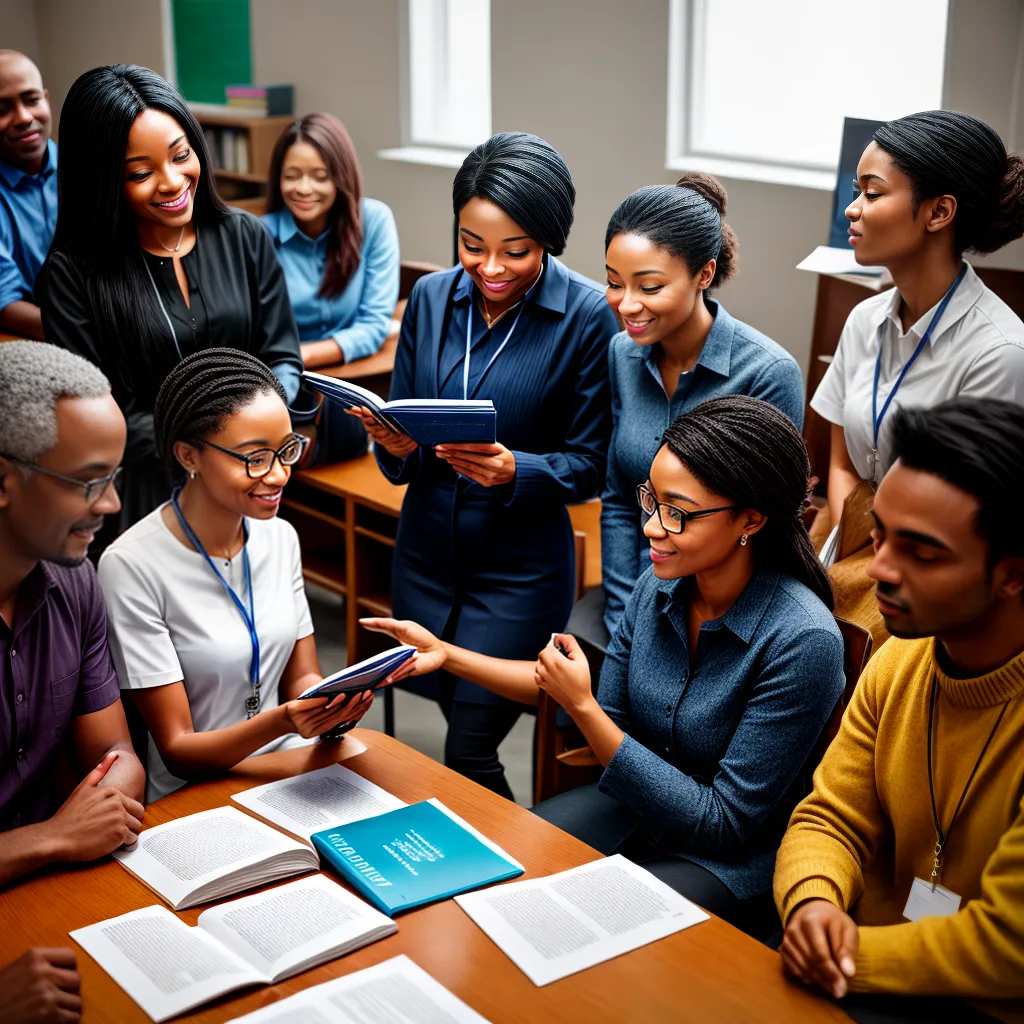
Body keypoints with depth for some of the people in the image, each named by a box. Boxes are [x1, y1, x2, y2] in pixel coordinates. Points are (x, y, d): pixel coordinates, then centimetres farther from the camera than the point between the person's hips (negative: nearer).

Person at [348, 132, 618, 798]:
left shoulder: (588, 317, -12)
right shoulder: (431, 297, 1)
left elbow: (590, 464, -9)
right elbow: (401, 463, 5)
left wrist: (514, 471, -27)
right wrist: (398, 447, -18)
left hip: (522, 569, -5)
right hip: (425, 555, 5)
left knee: (468, 756, -5)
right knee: (455, 724, 18)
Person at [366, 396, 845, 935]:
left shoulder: (803, 641, -26)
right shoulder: (661, 586, -7)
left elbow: (723, 821, -23)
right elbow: (607, 705, 7)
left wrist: (584, 709, -26)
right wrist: (446, 654, 1)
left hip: (733, 862, -6)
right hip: (637, 804, 6)